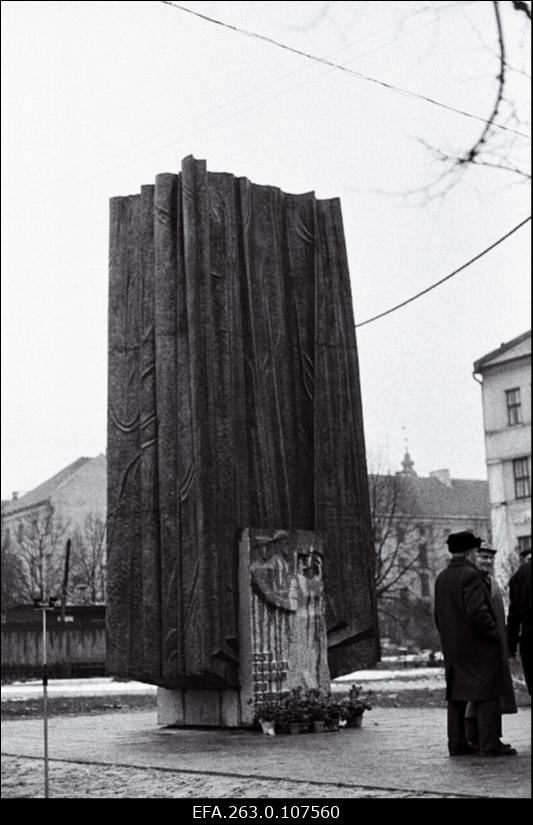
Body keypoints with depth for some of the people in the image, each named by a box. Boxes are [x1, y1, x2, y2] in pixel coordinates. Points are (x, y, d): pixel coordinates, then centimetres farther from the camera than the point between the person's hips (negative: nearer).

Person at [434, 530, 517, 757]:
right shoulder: (470, 575, -16)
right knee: (487, 695, -4)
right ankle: (490, 744, -5)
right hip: (478, 646, -8)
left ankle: (457, 744, 12)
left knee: (456, 695, 10)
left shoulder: (442, 578, 11)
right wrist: (495, 634, -11)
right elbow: (478, 612, -23)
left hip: (452, 648, 8)